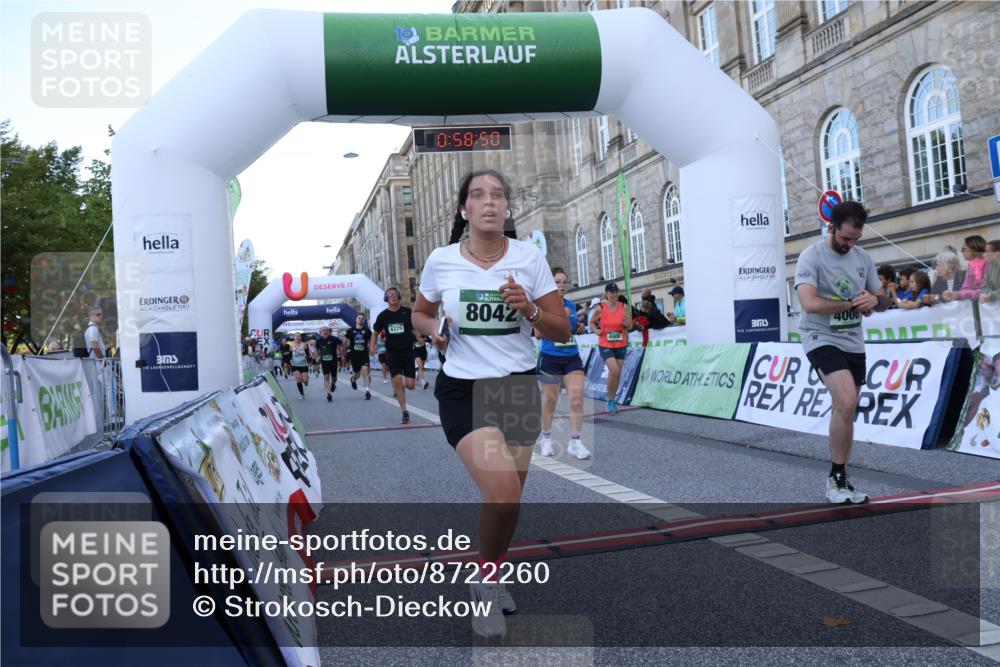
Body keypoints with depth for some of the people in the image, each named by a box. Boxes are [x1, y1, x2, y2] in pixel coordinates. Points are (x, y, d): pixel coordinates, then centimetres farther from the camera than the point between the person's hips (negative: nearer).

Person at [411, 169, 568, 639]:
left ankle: (489, 581, 41)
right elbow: (420, 313, 13)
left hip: (518, 387, 3)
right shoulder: (441, 261, -4)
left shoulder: (529, 258, -4)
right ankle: (487, 582, 9)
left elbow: (562, 333, -1)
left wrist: (529, 309, -21)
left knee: (508, 498, 12)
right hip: (462, 389, -2)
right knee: (502, 492, -21)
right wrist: (433, 329, -10)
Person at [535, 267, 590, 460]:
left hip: (572, 358, 4)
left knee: (577, 398, -8)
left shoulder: (572, 305, 9)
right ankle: (546, 439, 26)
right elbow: (538, 333, -12)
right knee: (550, 401, 6)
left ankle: (575, 442, -1)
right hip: (550, 358, -4)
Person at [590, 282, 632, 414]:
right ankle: (610, 400, 0)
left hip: (620, 345, 3)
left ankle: (612, 400, 27)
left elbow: (630, 327, 4)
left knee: (617, 374, 8)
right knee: (614, 370, -19)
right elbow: (592, 322, 9)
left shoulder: (624, 307, -3)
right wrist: (596, 330, -9)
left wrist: (627, 323, -18)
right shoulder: (601, 308, -7)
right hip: (605, 345, -3)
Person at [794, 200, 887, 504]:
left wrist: (874, 300, -10)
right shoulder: (811, 256, -12)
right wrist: (853, 304, -14)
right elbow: (810, 303, -25)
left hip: (854, 343, 7)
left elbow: (882, 299, 15)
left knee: (845, 412, 11)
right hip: (822, 339, -7)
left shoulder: (863, 258, 7)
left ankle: (839, 481, 23)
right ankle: (837, 477, -8)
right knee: (846, 403, -24)